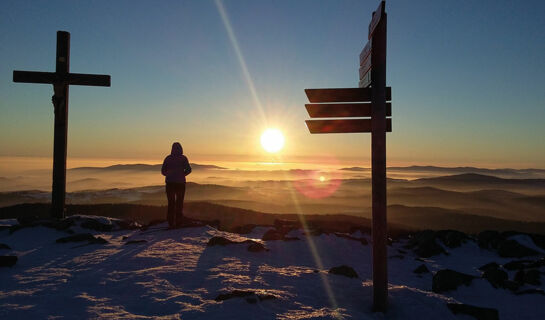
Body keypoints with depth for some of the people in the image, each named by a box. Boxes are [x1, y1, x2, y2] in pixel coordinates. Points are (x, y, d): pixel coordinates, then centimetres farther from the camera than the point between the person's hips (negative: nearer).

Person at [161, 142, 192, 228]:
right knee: (179, 203, 8)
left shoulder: (168, 158, 4)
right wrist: (182, 174, 7)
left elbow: (163, 171, 3)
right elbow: (188, 169, -10)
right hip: (180, 183, -1)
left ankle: (171, 223, 5)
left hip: (170, 183, 2)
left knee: (171, 203, 10)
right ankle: (178, 223, 4)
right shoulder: (183, 158, -2)